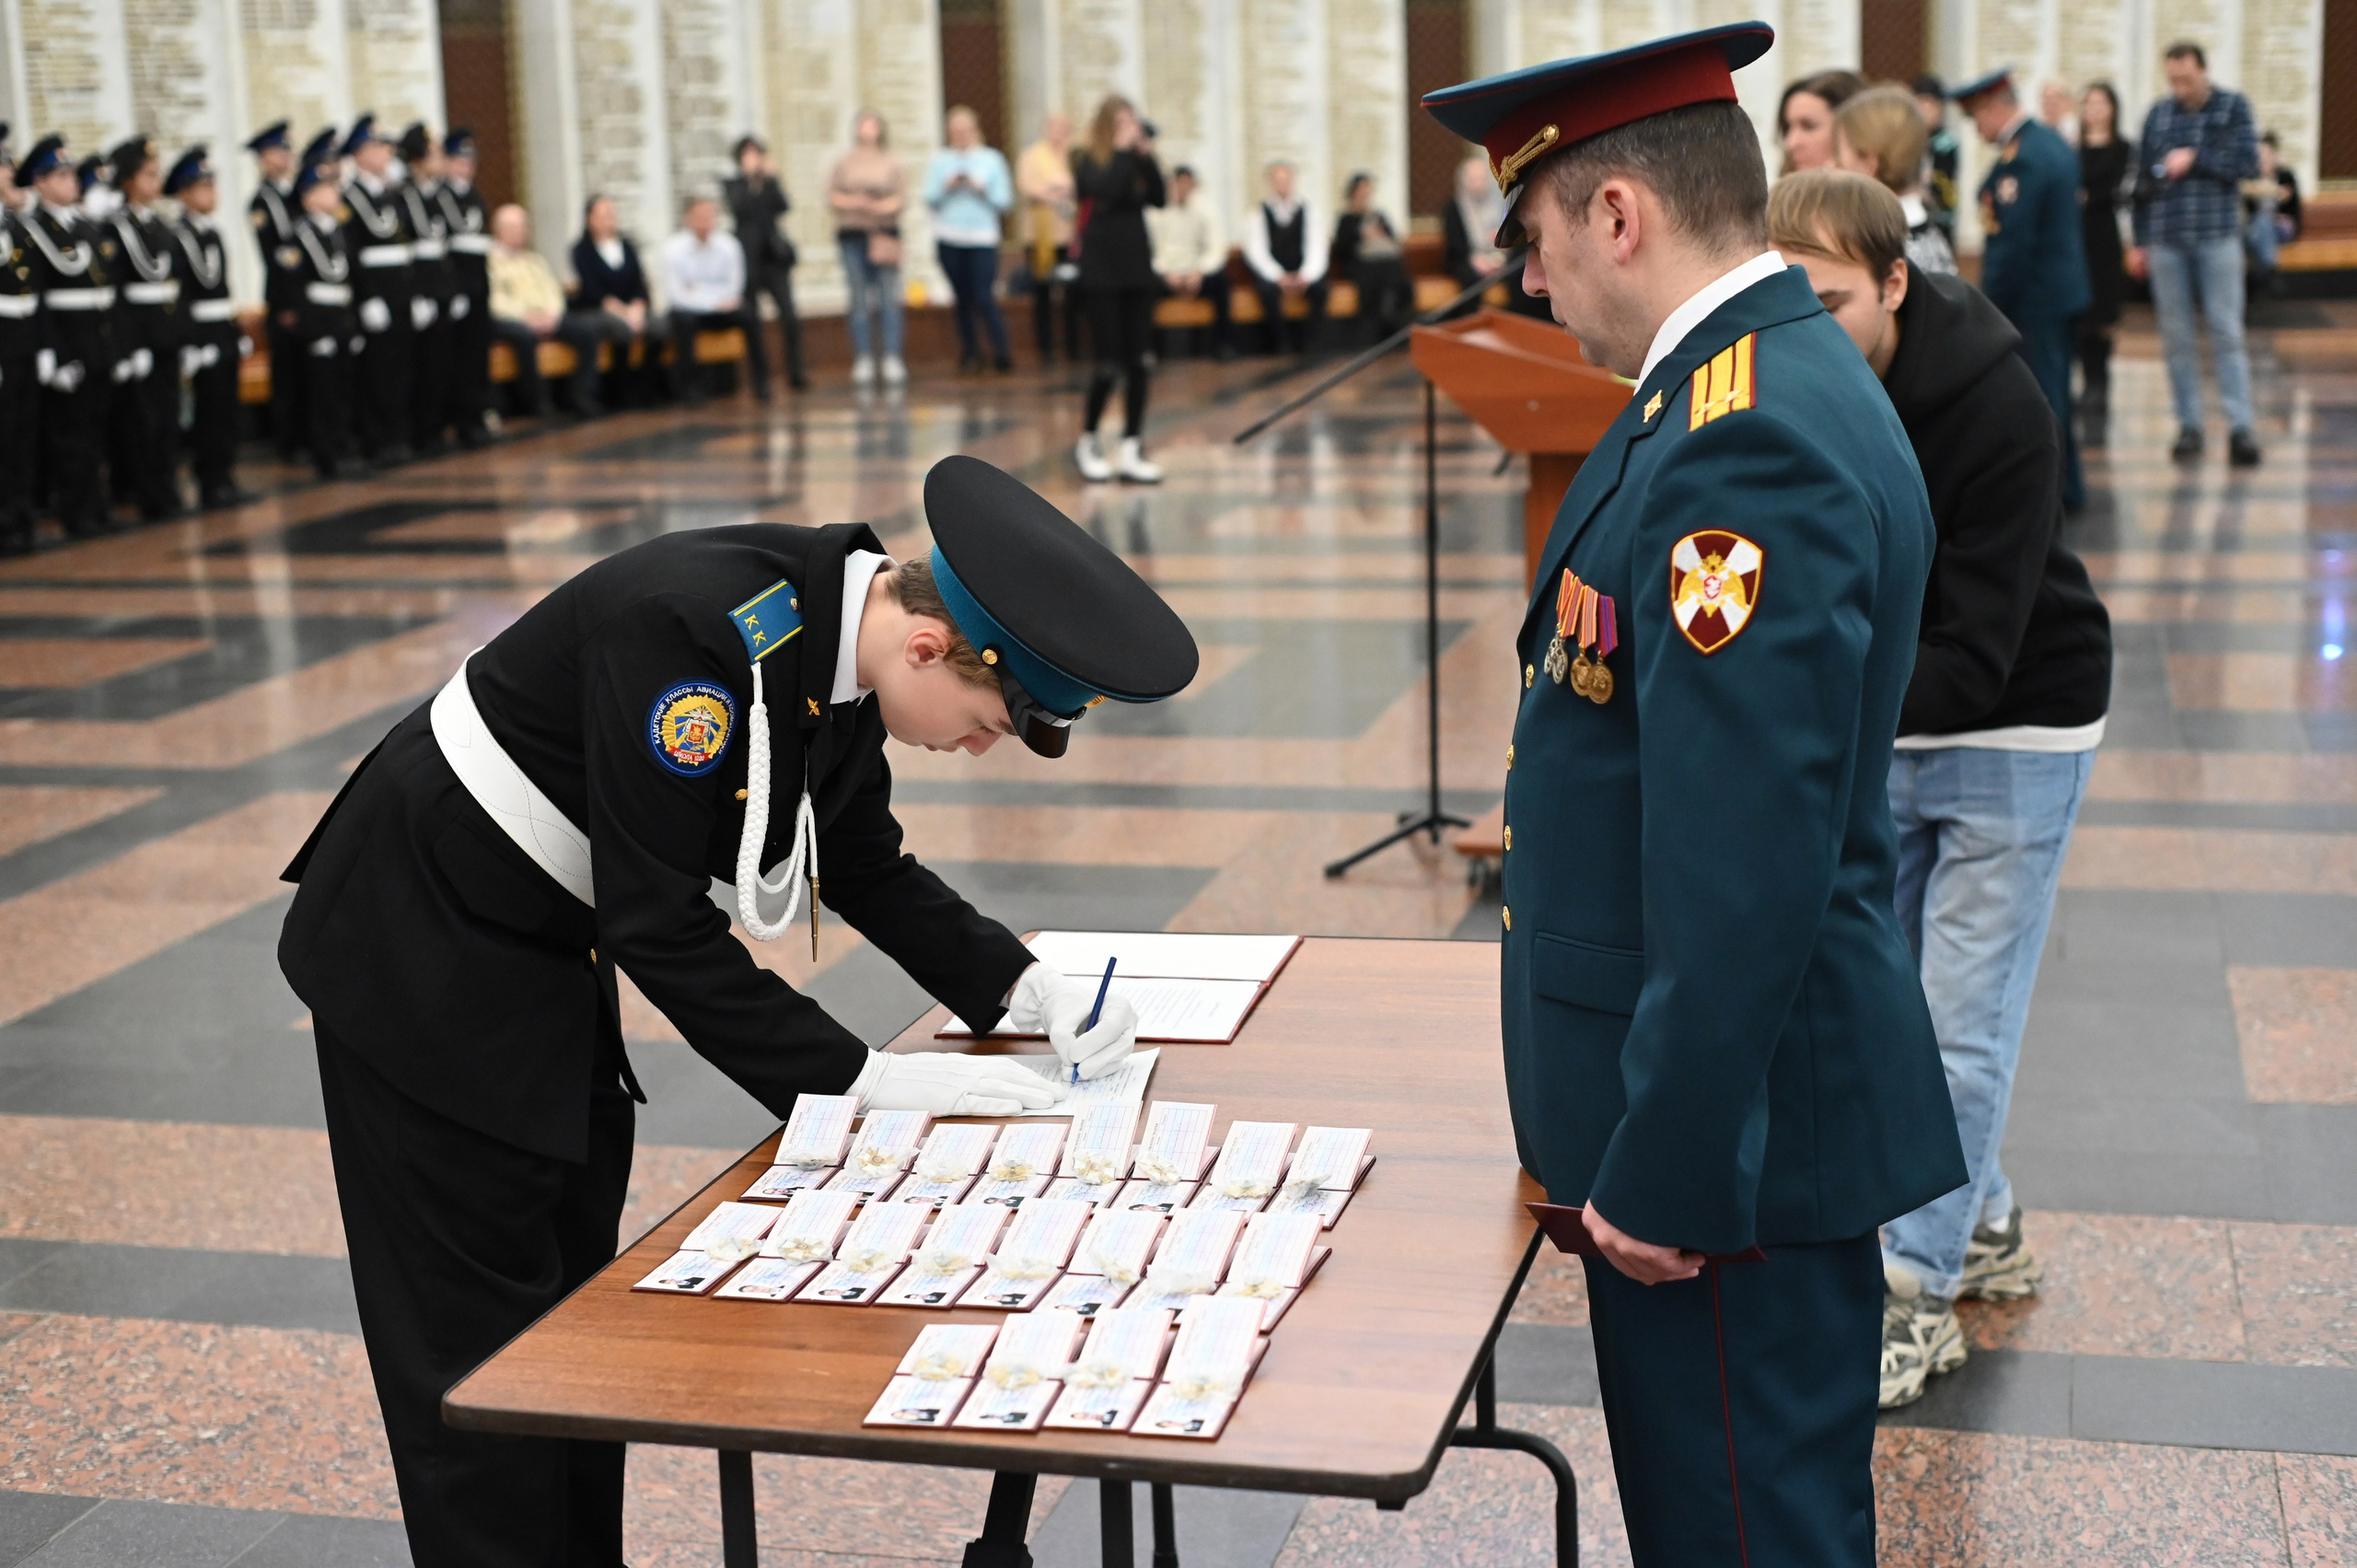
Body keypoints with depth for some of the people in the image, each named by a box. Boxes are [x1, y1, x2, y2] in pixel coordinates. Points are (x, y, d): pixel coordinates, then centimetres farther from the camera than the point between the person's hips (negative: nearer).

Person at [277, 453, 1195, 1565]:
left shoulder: (840, 641, -6)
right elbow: (659, 928, -30)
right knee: (484, 1357, 0)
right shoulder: (692, 629, -33)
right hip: (424, 960, -8)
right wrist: (864, 1078, -26)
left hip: (544, 964, 8)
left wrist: (1025, 990, -6)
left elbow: (867, 870, 7)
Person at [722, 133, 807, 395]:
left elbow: (784, 207, -4)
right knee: (751, 320, 0)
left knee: (789, 314, -11)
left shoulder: (771, 183, 12)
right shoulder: (731, 185, 5)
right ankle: (760, 381, 5)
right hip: (747, 258, -2)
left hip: (775, 255, 2)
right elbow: (738, 209, -14)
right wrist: (750, 178, -13)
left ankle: (795, 372, -5)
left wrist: (771, 179, -10)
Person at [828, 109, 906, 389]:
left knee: (889, 299, -6)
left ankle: (893, 361, -5)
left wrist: (881, 206, -15)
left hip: (884, 234, 0)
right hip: (852, 235, 0)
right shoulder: (844, 163, 11)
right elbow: (832, 198, 6)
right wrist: (854, 202, -11)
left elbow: (901, 198, 3)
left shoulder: (891, 163, 10)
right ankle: (863, 363, 3)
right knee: (860, 300, 0)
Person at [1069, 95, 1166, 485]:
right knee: (1109, 364, -7)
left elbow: (1159, 198, -3)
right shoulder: (1087, 161, -2)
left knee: (1138, 364, 1)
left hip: (1137, 270, 5)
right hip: (1102, 273, -5)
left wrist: (1146, 156, -10)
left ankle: (1131, 452, 3)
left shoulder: (1134, 161, 10)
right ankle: (1086, 441, 13)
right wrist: (1123, 150, -15)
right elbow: (1106, 191, -21)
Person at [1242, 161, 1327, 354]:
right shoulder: (1259, 213, 5)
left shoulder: (1307, 211, 8)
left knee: (1320, 289, -30)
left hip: (1303, 274, 1)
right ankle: (1279, 343, -20)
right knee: (1269, 290, -35)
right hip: (1271, 272, -1)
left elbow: (1317, 250, -1)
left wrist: (1306, 276, -21)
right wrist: (1279, 277, -23)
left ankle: (1302, 343, -17)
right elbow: (1256, 251, -6)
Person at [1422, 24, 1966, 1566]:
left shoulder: (1745, 441, -24)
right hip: (1713, 1095, 10)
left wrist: (1667, 1168, -22)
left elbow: (1749, 860, -27)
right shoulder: (1773, 374, 9)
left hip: (1733, 1118, -10)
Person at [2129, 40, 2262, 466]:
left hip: (2218, 235, -3)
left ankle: (2240, 427, -6)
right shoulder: (2157, 114, 9)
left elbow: (2248, 162, -7)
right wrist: (2139, 241, 11)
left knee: (2227, 331, -6)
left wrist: (2195, 158, -12)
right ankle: (2188, 426, 11)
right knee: (2175, 335, 4)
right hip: (2165, 239, 3)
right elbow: (2143, 179, 12)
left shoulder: (2233, 106, 2)